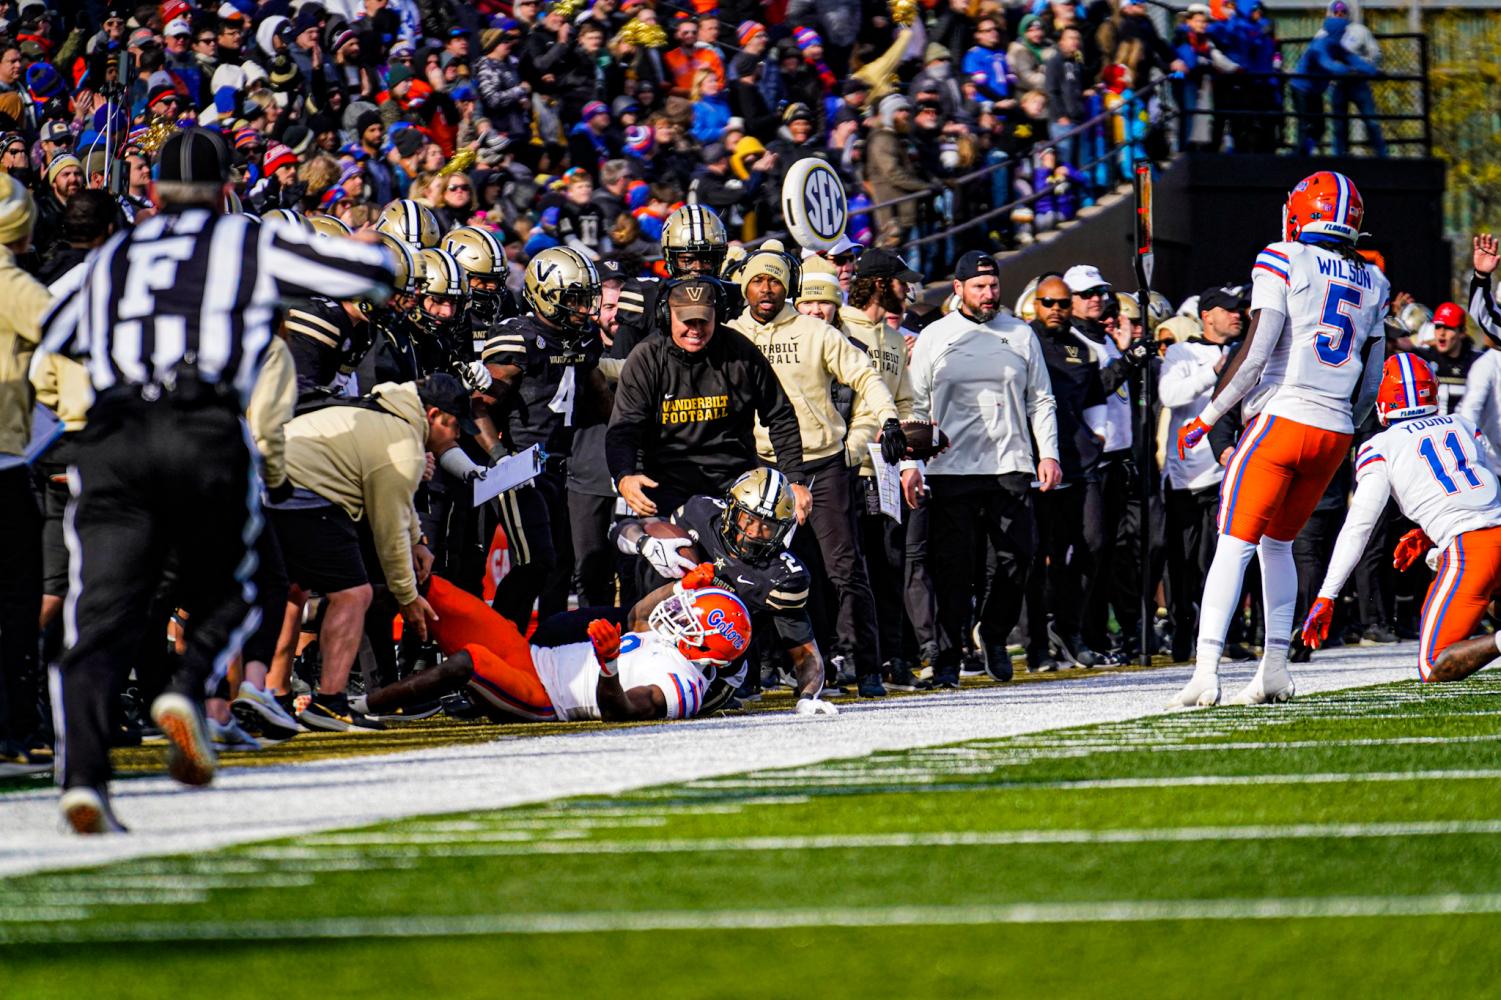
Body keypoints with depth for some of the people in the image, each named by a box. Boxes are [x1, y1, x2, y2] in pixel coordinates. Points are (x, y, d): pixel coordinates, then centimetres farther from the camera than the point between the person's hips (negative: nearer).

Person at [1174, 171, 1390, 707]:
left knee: (1234, 545, -5)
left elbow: (1255, 356, -11)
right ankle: (1274, 668, 14)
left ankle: (1205, 670, -17)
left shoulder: (1282, 262, -5)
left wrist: (1206, 419, -3)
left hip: (1282, 421, -5)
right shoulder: (1371, 283, 13)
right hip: (1336, 433, 5)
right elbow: (1371, 384, 15)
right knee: (1277, 543, 20)